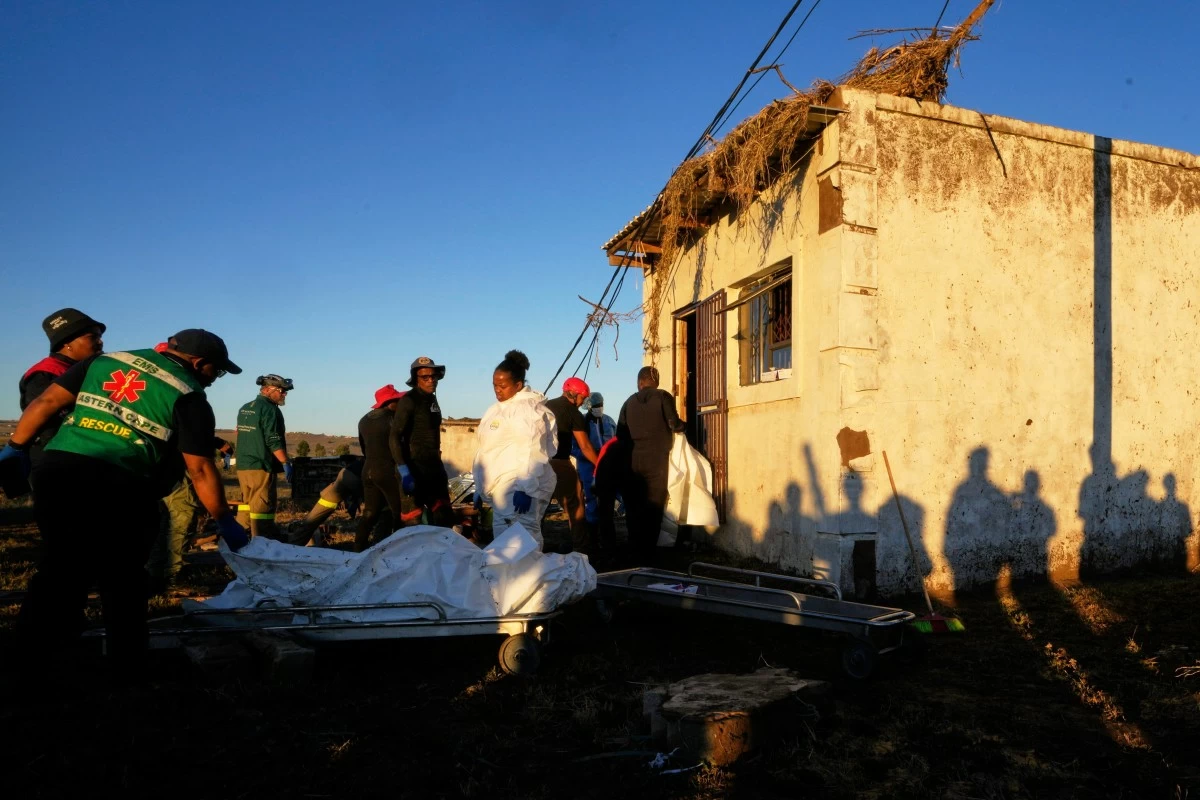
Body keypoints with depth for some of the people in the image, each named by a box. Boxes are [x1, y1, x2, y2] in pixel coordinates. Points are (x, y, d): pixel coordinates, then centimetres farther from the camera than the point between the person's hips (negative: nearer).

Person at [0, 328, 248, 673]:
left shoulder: (106, 360, 18)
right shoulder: (189, 396, 2)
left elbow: (48, 401, 14)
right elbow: (200, 470, -1)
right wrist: (225, 521, 7)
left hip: (57, 468, 5)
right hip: (119, 488, -5)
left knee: (60, 565, 20)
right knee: (122, 577, 12)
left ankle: (33, 651, 28)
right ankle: (126, 661, 22)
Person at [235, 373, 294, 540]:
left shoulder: (244, 409, 16)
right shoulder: (270, 409, -12)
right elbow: (274, 441, -18)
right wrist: (285, 462, -13)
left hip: (242, 465, 9)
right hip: (261, 466, -9)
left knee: (246, 503, 16)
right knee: (262, 505, -7)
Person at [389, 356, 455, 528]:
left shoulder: (432, 399, 13)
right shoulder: (408, 401, -11)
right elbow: (394, 437, -18)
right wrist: (404, 471, -26)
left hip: (434, 465, 8)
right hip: (415, 466, -8)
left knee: (444, 517, 11)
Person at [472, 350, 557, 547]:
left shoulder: (527, 408, -9)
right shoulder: (499, 408, 20)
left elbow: (531, 452, -18)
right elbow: (488, 451, 22)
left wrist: (525, 489, -25)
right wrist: (481, 489, 22)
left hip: (518, 487, -9)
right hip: (503, 486, 9)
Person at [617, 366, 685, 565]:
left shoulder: (629, 402, 10)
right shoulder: (663, 397, -2)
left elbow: (620, 434, 9)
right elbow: (674, 425, -10)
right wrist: (682, 425, 12)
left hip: (633, 462, 3)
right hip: (656, 461, -3)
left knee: (633, 508, 11)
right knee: (653, 509, 2)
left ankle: (634, 554, 16)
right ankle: (647, 556, 2)